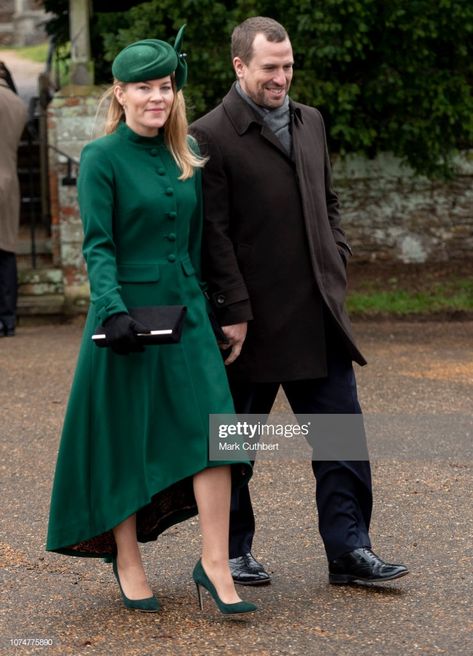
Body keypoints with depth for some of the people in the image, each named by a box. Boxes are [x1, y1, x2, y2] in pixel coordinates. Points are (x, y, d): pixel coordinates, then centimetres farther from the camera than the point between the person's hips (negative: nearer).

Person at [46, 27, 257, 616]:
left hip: (185, 313, 5)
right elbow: (98, 246, -12)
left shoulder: (185, 162, 11)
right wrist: (112, 309, -24)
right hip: (127, 316, -5)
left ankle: (215, 565, -3)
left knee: (212, 429, -7)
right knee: (125, 441, 4)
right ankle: (126, 561, 19)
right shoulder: (101, 158, -5)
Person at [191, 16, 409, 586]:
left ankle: (348, 549, 10)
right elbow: (213, 234, -13)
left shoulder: (310, 121, 12)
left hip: (319, 315, 6)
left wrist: (336, 263, 9)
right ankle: (231, 552, 20)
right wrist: (235, 312, -15)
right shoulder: (211, 136, -10)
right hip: (253, 320, -6)